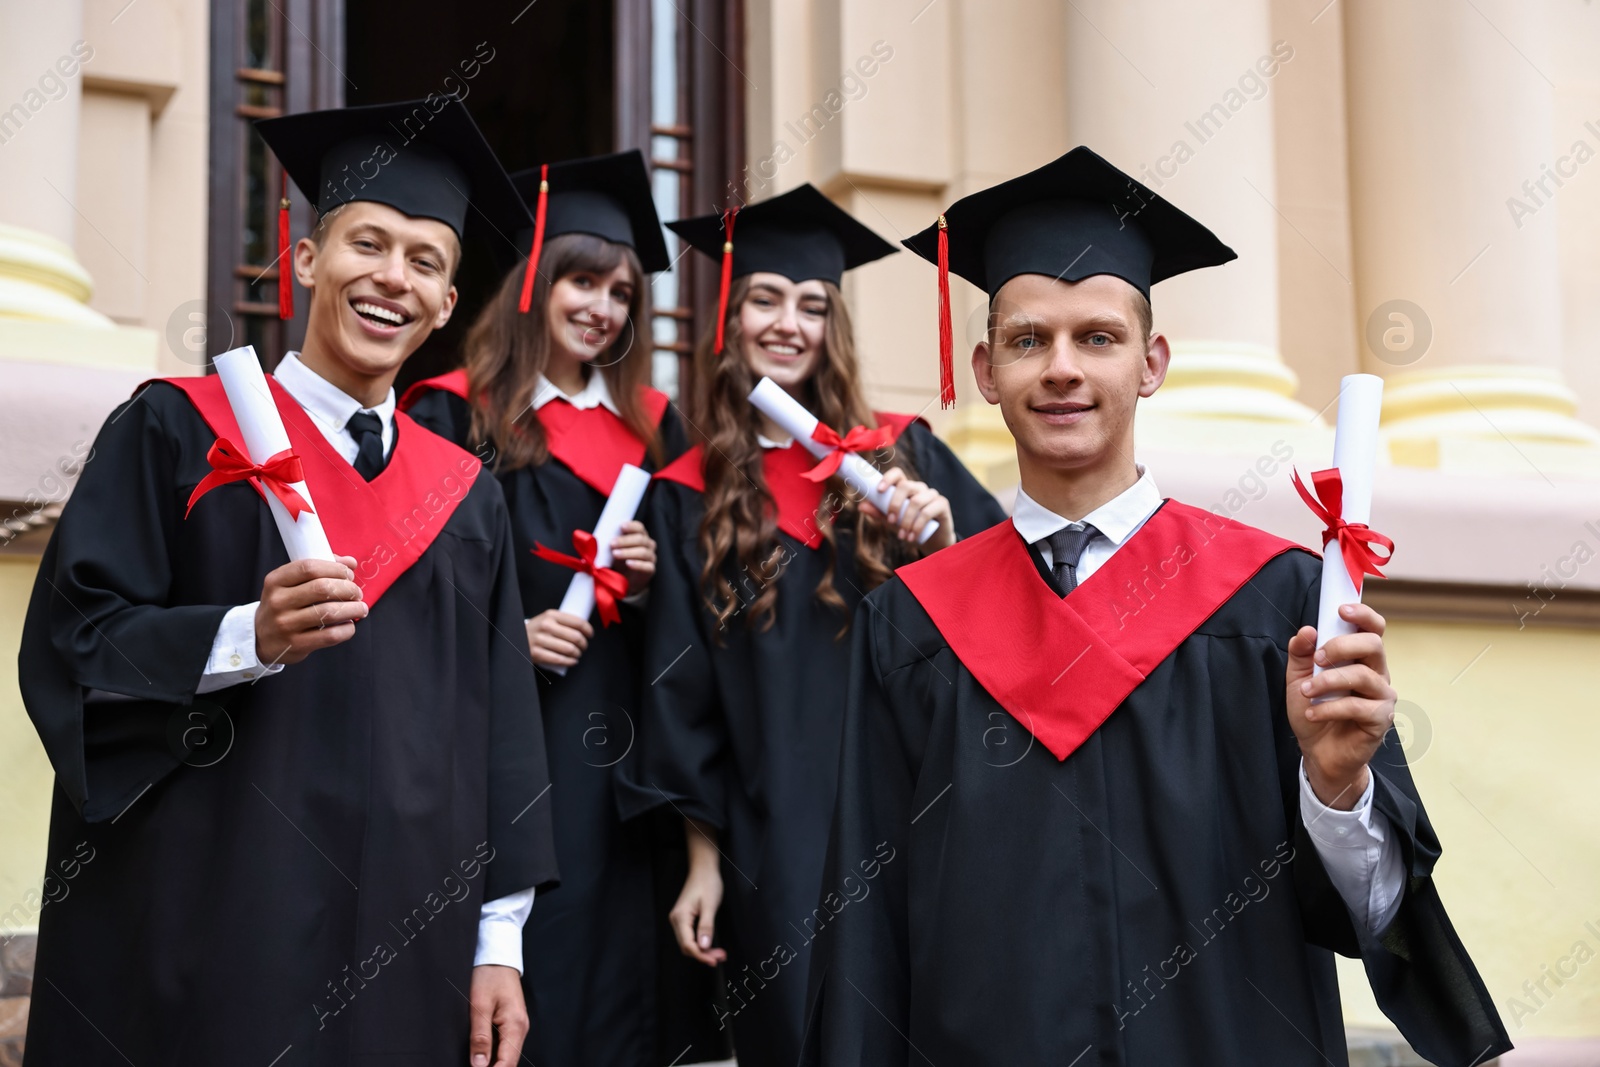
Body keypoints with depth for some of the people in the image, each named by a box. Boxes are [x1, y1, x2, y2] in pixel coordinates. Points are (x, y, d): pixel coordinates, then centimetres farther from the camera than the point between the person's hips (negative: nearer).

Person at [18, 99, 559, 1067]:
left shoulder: (466, 496, 12)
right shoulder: (179, 433, 0)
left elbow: (500, 733, 11)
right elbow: (69, 644, -7)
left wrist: (500, 946, 5)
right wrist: (249, 638, -23)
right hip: (198, 939, -4)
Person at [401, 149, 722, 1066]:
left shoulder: (650, 428, 14)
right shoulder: (455, 414, 0)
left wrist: (649, 582, -2)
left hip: (619, 747, 4)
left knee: (615, 957, 4)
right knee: (519, 957, -5)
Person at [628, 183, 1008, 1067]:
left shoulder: (903, 455, 5)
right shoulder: (689, 497, 5)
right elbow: (682, 698, 5)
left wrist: (945, 546, -17)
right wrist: (702, 860, 2)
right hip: (776, 850, 0)